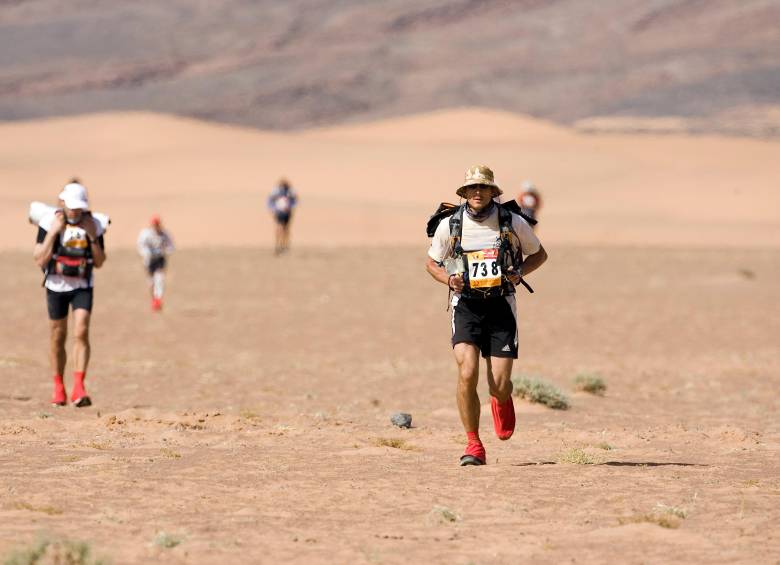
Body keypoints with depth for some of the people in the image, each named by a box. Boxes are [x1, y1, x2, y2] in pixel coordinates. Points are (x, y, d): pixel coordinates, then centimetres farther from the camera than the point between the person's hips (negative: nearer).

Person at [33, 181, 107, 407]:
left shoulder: (94, 225, -6)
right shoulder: (49, 222, -11)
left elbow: (99, 262, -2)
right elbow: (40, 260, -15)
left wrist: (92, 236, -15)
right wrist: (53, 232, -22)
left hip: (82, 286, 0)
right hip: (56, 286, 0)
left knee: (81, 333, -17)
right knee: (57, 337, 7)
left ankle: (78, 388, -19)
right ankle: (58, 388, 23)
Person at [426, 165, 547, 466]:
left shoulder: (513, 223, -1)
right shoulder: (449, 226, 0)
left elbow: (539, 254, 15)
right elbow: (432, 263, 15)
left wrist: (519, 273, -5)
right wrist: (448, 279, -6)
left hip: (501, 307, 0)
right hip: (466, 306, 0)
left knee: (499, 385, -5)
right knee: (467, 373, -20)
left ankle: (501, 403, 35)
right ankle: (473, 445, -8)